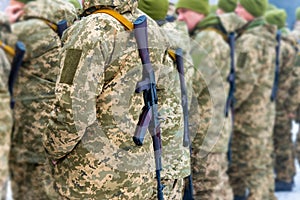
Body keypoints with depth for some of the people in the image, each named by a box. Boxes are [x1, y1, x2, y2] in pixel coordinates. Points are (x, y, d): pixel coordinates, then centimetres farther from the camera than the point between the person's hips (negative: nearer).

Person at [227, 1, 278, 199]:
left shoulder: (250, 41, -16)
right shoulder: (267, 37, 15)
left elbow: (243, 80, -22)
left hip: (248, 115, -10)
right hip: (265, 112, 10)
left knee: (252, 168, -4)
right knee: (263, 164, 16)